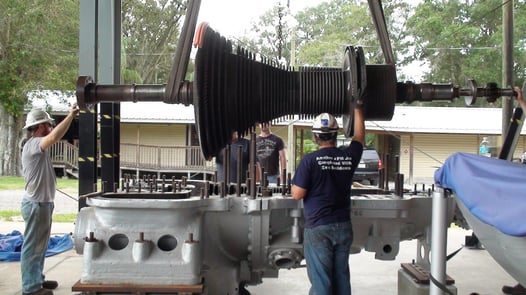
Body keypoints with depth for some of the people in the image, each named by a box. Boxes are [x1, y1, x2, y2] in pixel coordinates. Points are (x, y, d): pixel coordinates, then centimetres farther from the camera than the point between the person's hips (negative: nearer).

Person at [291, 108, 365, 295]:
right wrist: (357, 107, 29)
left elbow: (297, 194, -11)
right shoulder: (349, 157, -1)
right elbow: (359, 136, 19)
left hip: (318, 228, -4)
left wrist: (294, 184, 11)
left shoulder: (310, 160, -12)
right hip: (343, 227, 4)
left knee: (320, 280, 2)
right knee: (342, 277, 13)